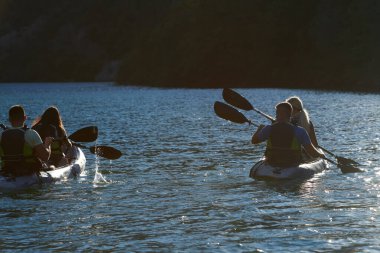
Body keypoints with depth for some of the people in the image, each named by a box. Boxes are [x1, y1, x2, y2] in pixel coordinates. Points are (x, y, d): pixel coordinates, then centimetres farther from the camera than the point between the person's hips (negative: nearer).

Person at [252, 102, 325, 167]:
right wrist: (320, 155, 10)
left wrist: (259, 129, 27)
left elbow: (254, 140, 6)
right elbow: (312, 152, -13)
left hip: (272, 164, 1)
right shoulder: (299, 131, -14)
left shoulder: (269, 129, -10)